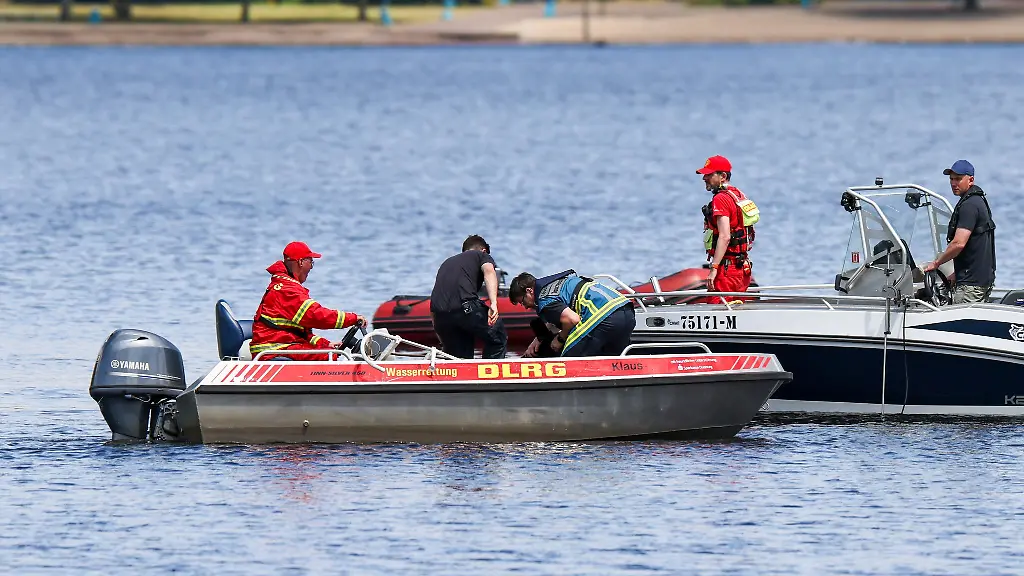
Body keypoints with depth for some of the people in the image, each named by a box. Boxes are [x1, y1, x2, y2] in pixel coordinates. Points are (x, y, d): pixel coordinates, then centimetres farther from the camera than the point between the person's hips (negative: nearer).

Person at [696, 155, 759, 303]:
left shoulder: (721, 199, -14)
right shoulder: (738, 195, 17)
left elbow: (724, 237, -23)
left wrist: (714, 269, -25)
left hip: (727, 267, -10)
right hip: (742, 267, 10)